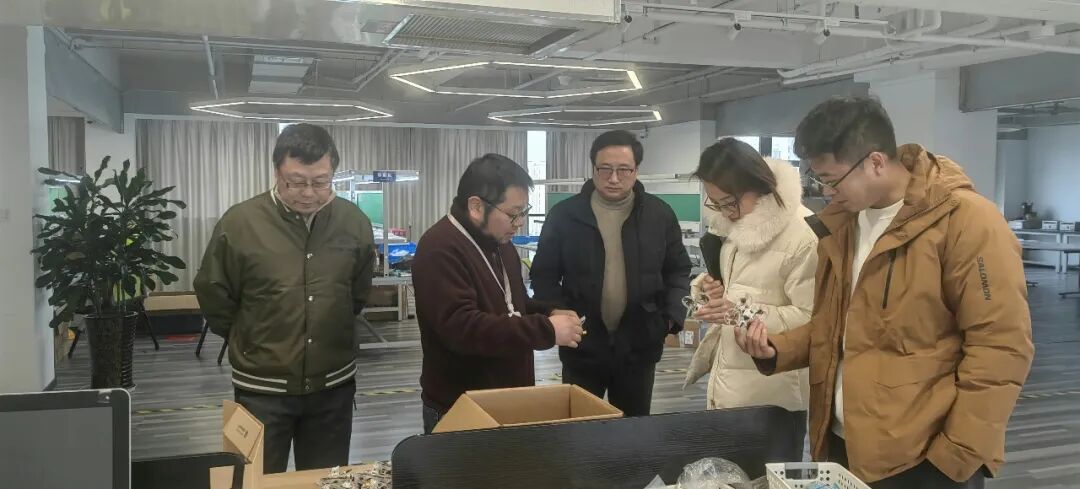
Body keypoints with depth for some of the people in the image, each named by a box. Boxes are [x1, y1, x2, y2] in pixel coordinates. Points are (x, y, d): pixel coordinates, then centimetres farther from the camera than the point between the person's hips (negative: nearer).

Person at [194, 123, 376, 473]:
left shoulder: (355, 223, -4)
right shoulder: (239, 223, -13)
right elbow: (213, 297, 1)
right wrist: (251, 343, 9)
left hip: (334, 385, 3)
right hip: (262, 388, -2)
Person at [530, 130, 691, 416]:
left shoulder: (659, 214, 0)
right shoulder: (564, 215, -4)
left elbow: (678, 270, 10)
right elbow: (544, 275, 2)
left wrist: (672, 317, -4)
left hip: (639, 346, 1)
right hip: (581, 346, -1)